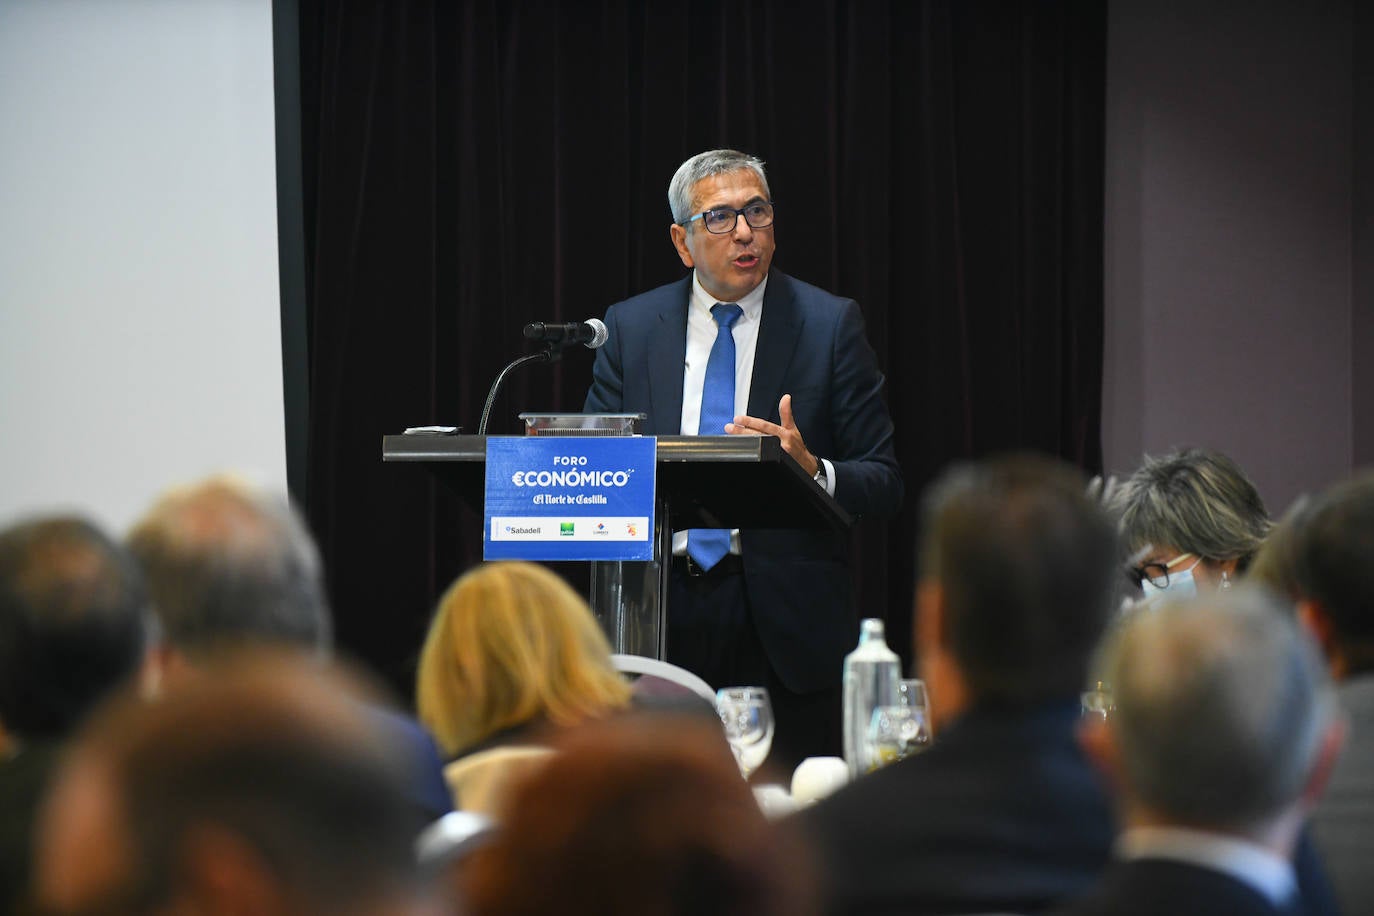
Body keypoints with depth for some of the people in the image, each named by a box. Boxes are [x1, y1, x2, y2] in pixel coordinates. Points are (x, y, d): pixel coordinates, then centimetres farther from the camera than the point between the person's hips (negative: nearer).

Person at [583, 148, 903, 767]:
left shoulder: (830, 325, 3)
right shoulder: (630, 327, 11)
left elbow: (884, 484, 1)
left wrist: (812, 471, -19)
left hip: (785, 620, -2)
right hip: (661, 615, 2)